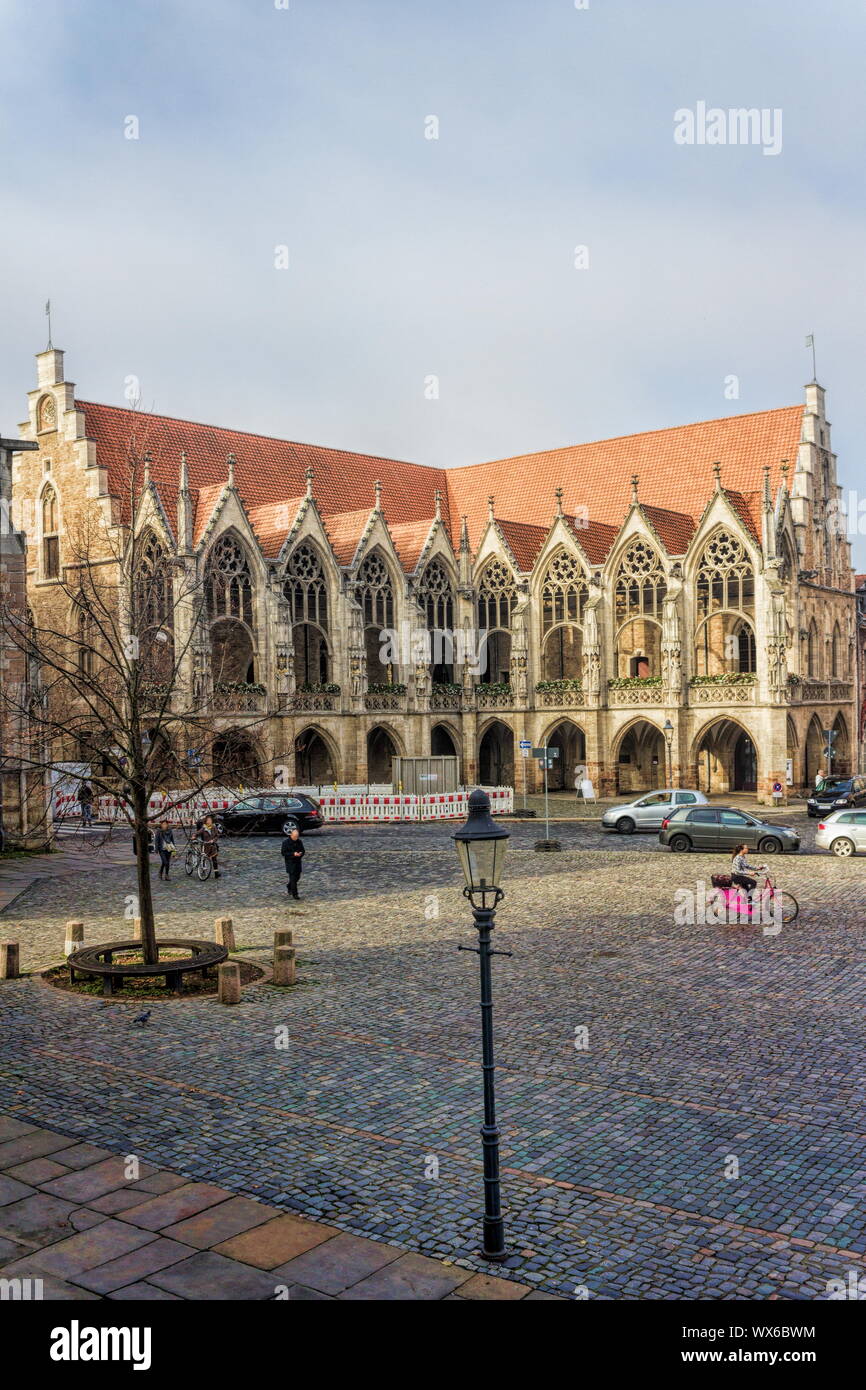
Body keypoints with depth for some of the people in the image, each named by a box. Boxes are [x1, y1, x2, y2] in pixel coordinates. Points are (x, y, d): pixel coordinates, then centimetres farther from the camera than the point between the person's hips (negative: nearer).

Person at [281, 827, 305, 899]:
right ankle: (294, 894, 0)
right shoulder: (286, 842, -11)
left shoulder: (299, 841, 4)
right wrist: (293, 854, -23)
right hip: (290, 862, -5)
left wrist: (301, 853, -13)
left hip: (298, 862, 5)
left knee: (297, 876, 12)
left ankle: (288, 887, 38)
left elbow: (303, 850, 11)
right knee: (293, 878, -6)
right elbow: (284, 853, -12)